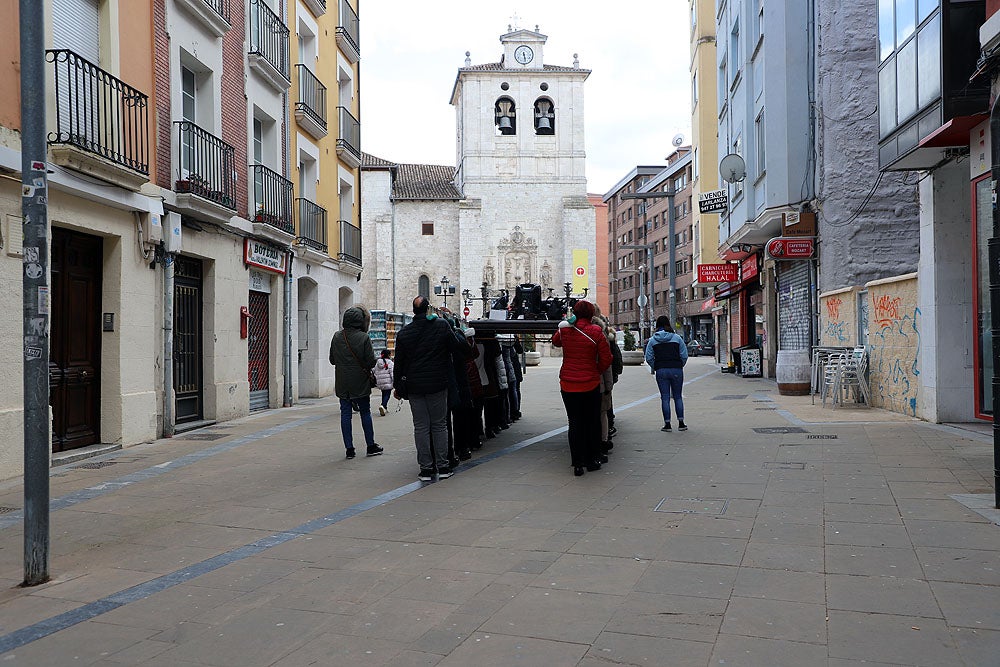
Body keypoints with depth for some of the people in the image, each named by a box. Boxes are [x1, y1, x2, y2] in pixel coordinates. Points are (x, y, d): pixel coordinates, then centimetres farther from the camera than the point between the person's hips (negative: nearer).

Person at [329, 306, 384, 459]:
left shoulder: (337, 337, -2)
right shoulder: (364, 337, -14)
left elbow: (332, 360, 6)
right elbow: (371, 361, -13)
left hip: (342, 384, 3)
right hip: (360, 383, -3)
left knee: (345, 414, 7)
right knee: (365, 413, 10)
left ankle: (349, 449, 7)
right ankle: (371, 446, 17)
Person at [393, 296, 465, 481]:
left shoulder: (403, 333, 0)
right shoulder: (442, 325, -6)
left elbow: (399, 363, 4)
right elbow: (457, 348, -1)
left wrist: (397, 387, 14)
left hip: (414, 387, 1)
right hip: (438, 385, -1)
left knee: (421, 427, 5)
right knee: (439, 425, 8)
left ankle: (426, 469, 6)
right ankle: (443, 467, 9)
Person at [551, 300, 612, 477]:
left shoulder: (564, 329, -1)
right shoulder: (595, 331, -9)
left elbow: (555, 341, 22)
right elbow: (606, 358, -7)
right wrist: (596, 371, 9)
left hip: (568, 384, 2)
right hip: (590, 384, -2)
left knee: (574, 423, 7)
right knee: (592, 422, 13)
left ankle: (577, 464, 8)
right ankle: (592, 460, 19)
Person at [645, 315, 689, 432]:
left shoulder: (652, 340, 1)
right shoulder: (677, 338, 0)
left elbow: (649, 358, -2)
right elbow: (684, 355, -1)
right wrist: (680, 366, 13)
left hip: (661, 371, 0)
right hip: (676, 370, 0)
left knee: (665, 397, 4)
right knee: (677, 397, 10)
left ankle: (667, 424, 4)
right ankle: (681, 423, 10)